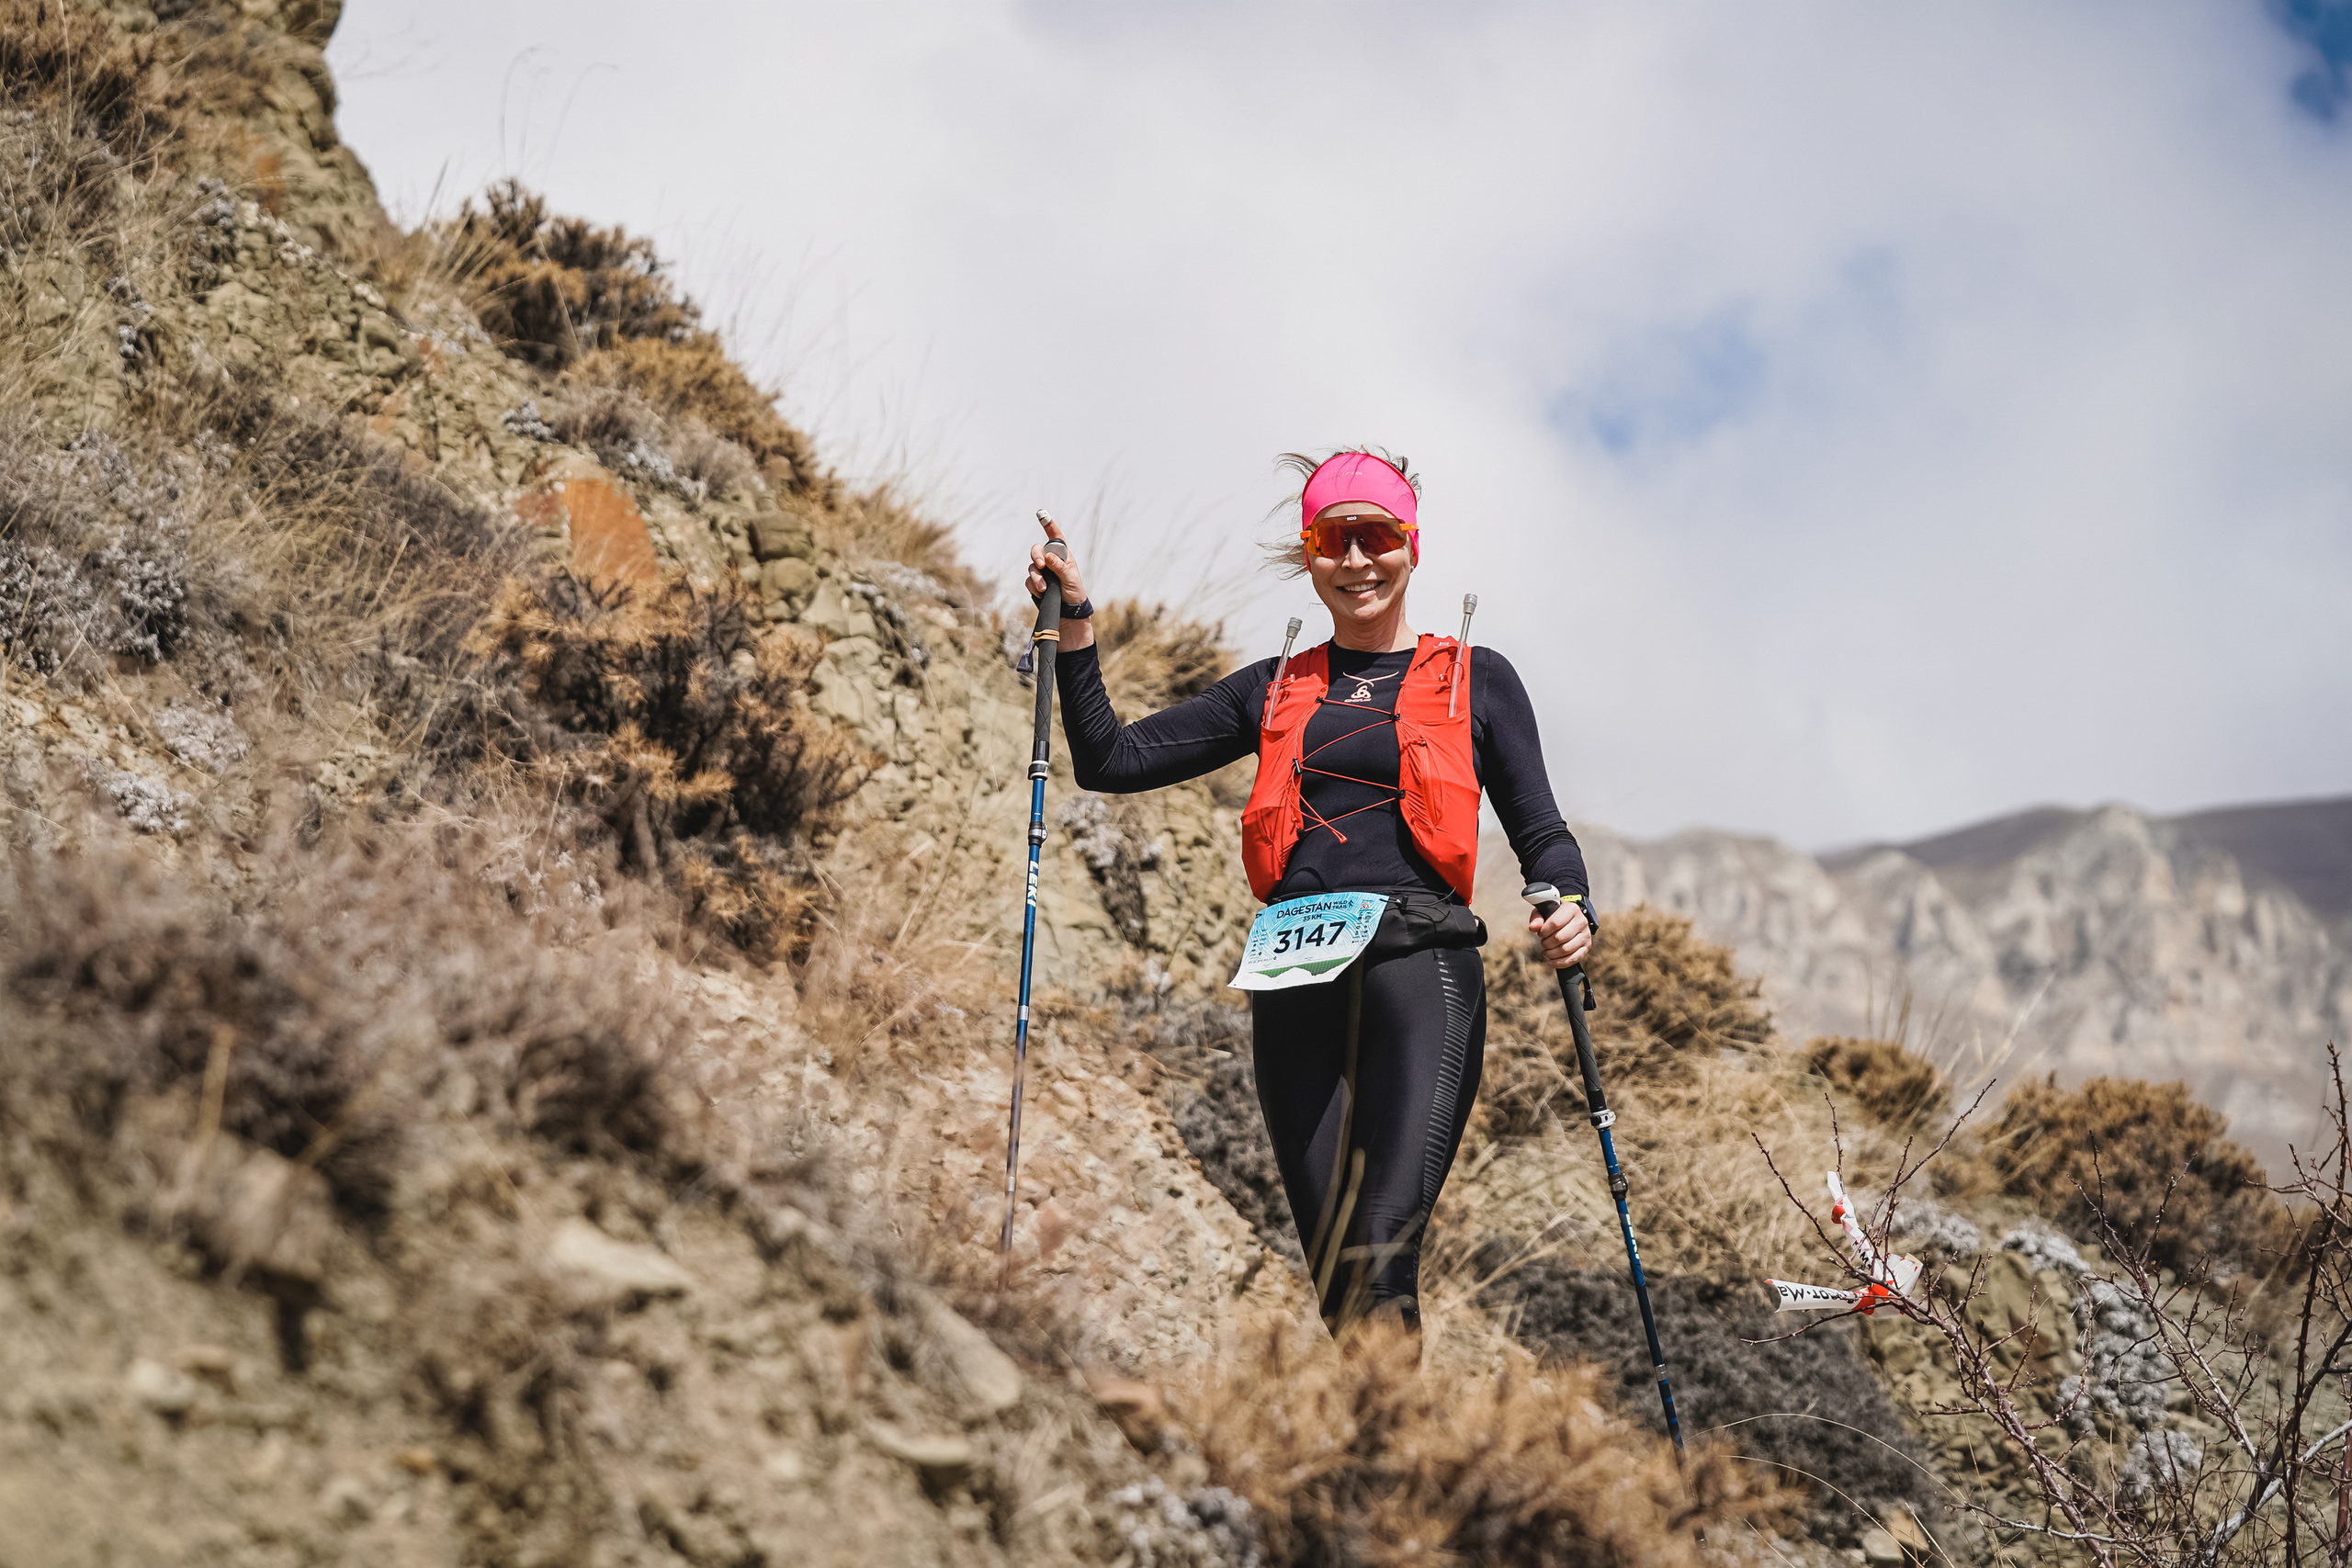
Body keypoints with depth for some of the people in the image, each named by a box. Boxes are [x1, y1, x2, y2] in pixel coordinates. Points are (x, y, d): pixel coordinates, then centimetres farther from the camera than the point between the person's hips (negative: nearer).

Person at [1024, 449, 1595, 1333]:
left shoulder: (1476, 681, 14)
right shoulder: (1273, 692, 20)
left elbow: (1540, 833, 13)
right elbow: (1111, 761, 17)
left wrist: (1569, 908, -10)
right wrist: (1075, 626, 7)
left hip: (1421, 967, -3)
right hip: (1298, 977, 4)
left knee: (1379, 1254, -21)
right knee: (1335, 1269, -1)